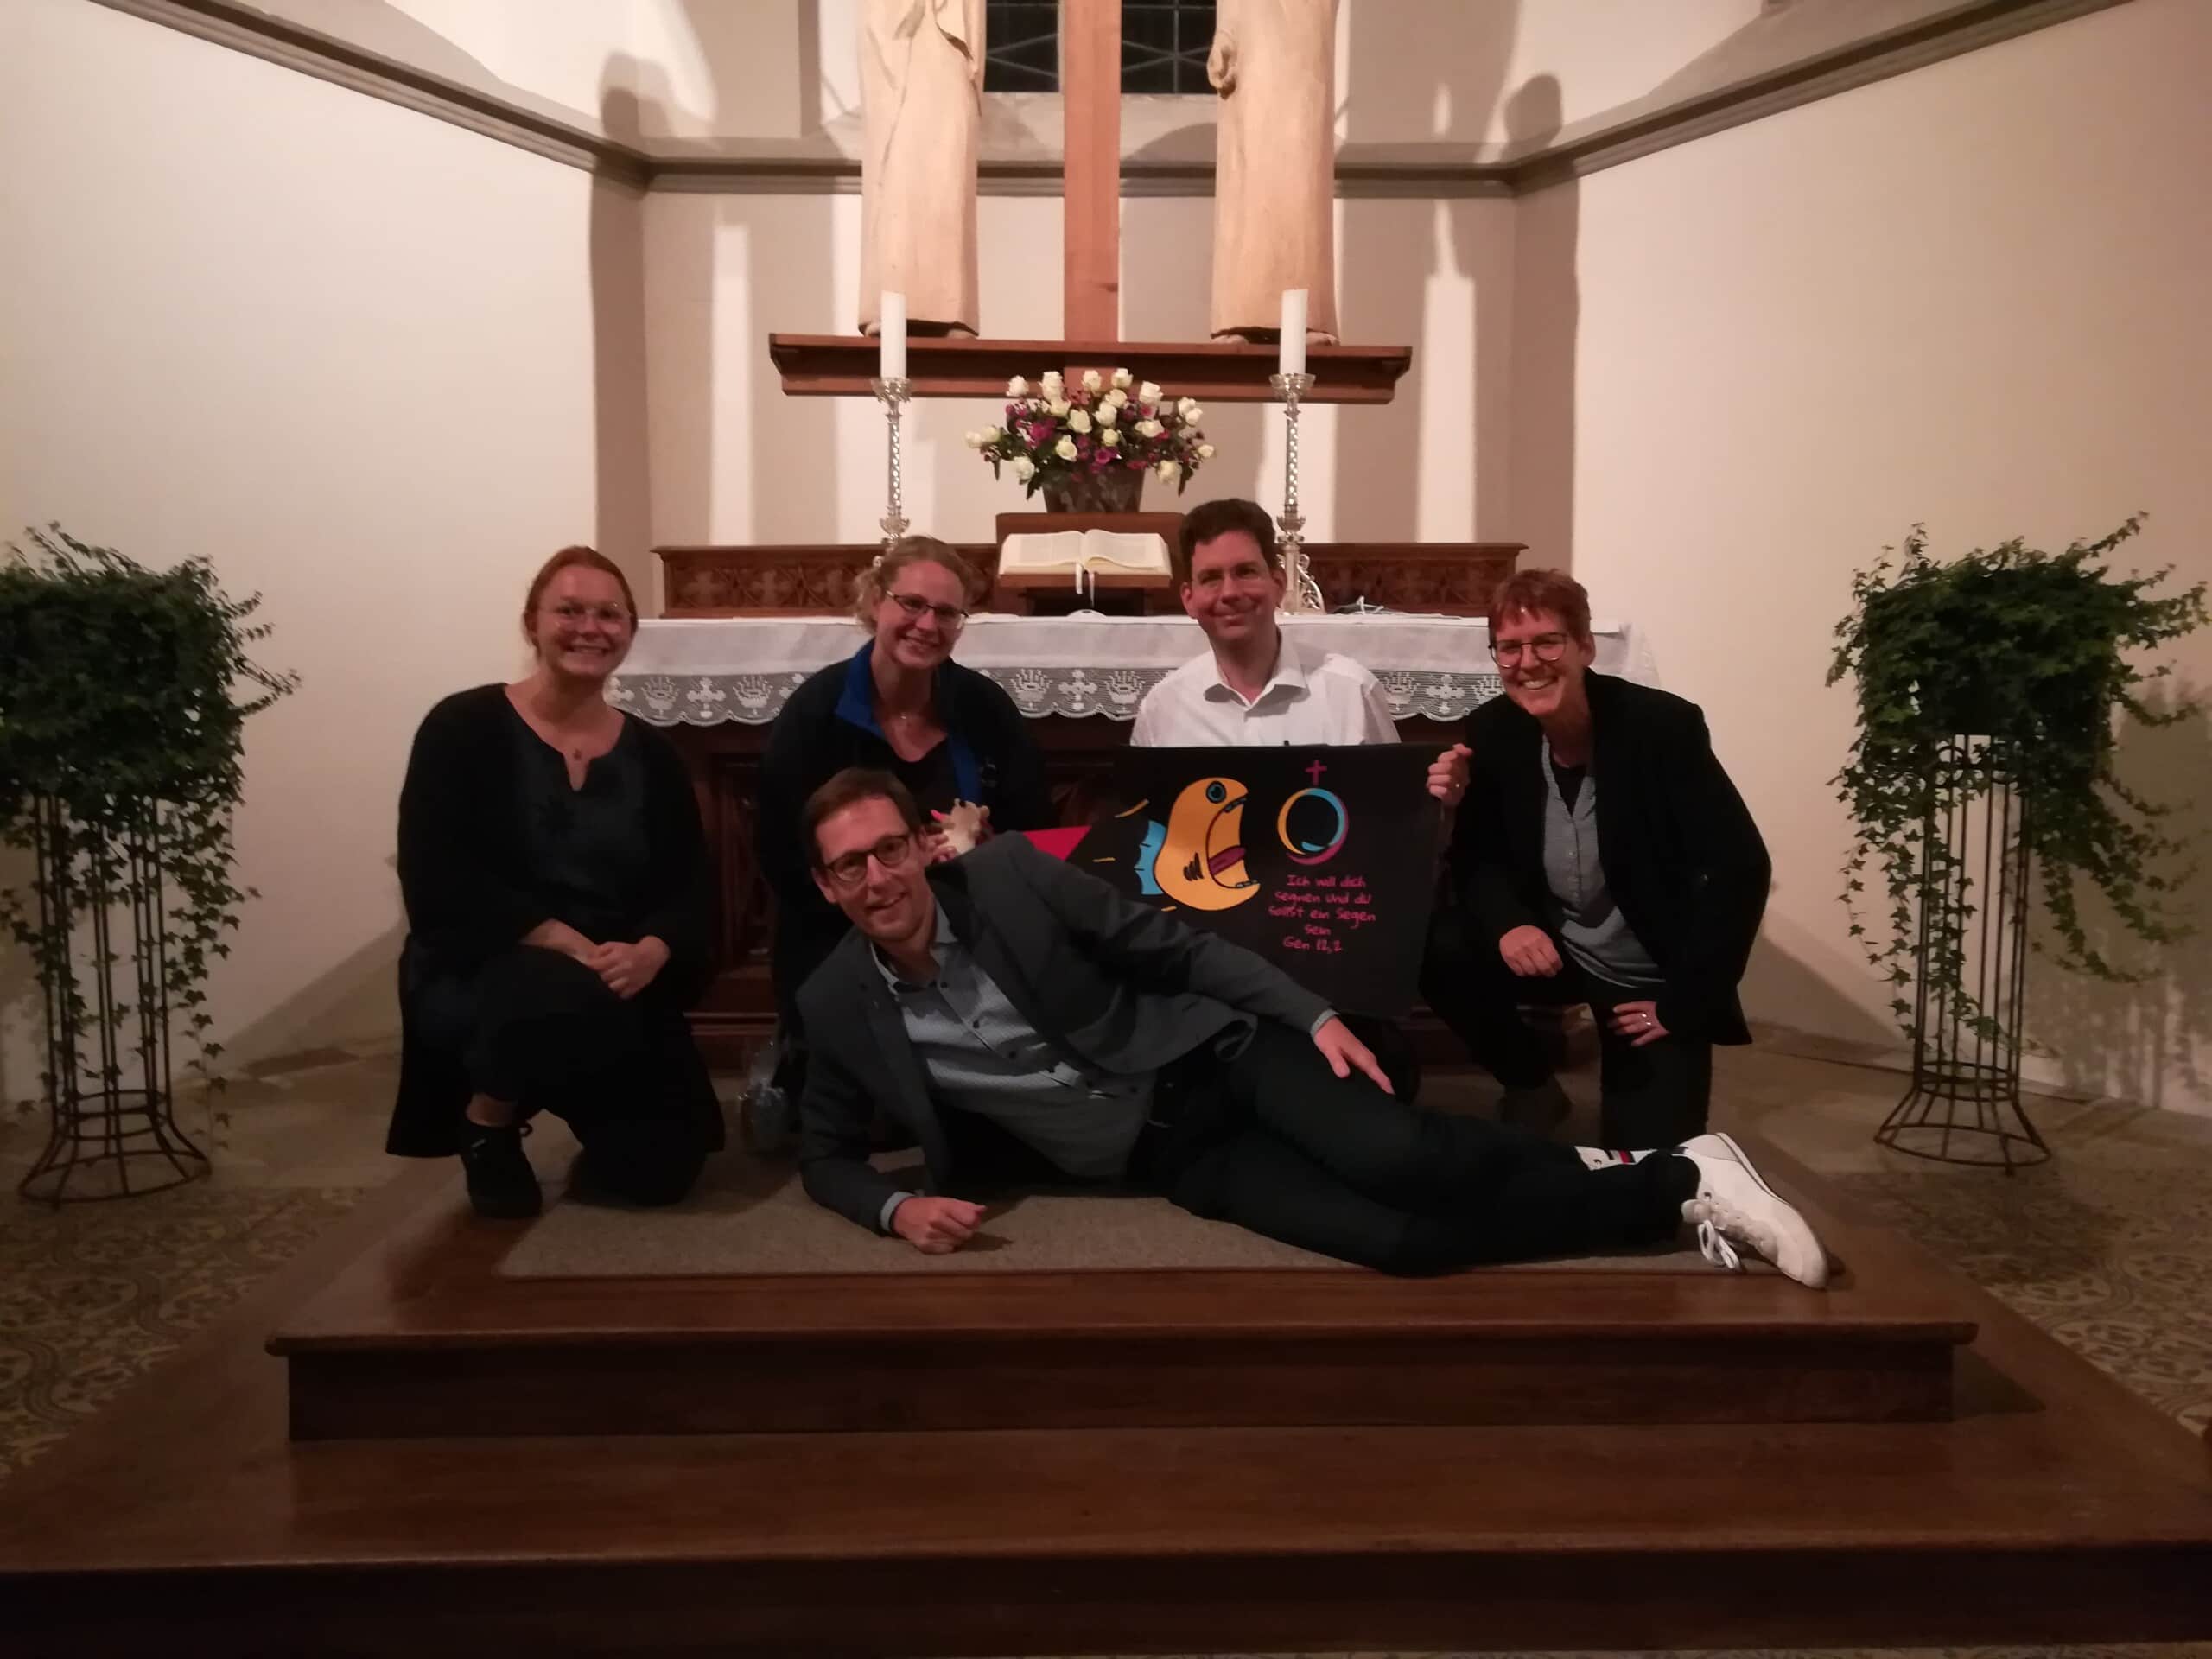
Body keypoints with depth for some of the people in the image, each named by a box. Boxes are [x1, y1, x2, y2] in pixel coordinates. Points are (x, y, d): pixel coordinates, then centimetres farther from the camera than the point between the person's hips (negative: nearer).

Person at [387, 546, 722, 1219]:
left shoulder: (651, 754, 7)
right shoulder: (463, 728, -6)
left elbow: (688, 887, 0)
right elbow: (437, 881, -17)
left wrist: (649, 954, -24)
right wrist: (570, 946, -26)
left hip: (621, 989, 4)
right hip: (476, 975, -3)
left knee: (660, 1169, -10)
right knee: (564, 995, -39)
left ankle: (579, 1104, 26)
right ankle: (487, 1122, -4)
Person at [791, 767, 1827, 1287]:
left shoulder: (1006, 873, -9)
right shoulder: (837, 1006, -3)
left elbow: (1176, 947, -4)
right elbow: (823, 1153, 9)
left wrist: (1313, 1014, -11)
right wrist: (896, 1209, -13)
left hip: (1213, 1055, -1)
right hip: (1163, 1156, 1)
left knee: (1405, 1160, -27)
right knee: (1392, 1240, -21)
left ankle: (1684, 1173, -4)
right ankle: (1670, 1195, -6)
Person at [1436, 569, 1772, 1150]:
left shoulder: (1664, 727, -21)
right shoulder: (1490, 733, -10)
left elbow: (1741, 867, -22)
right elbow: (1476, 855, -2)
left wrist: (1684, 1004, -21)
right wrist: (1508, 923, -25)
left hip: (1655, 979, -3)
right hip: (1553, 950, 3)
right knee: (1438, 955, -24)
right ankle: (1532, 1088, 4)